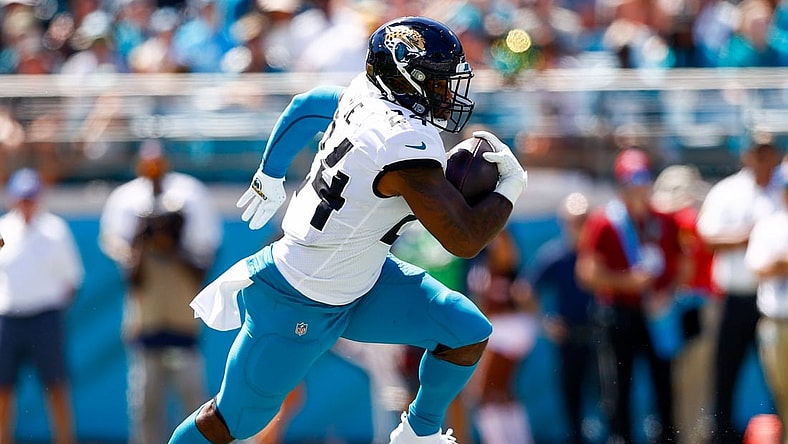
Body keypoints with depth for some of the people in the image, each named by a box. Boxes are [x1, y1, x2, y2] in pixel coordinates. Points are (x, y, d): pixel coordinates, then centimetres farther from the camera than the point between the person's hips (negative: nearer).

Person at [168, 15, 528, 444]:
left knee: (468, 333, 5)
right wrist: (510, 187, -14)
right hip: (302, 308, -9)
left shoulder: (364, 94, -7)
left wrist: (270, 176, 30)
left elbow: (305, 105, 14)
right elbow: (465, 240, -32)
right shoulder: (408, 146, -32)